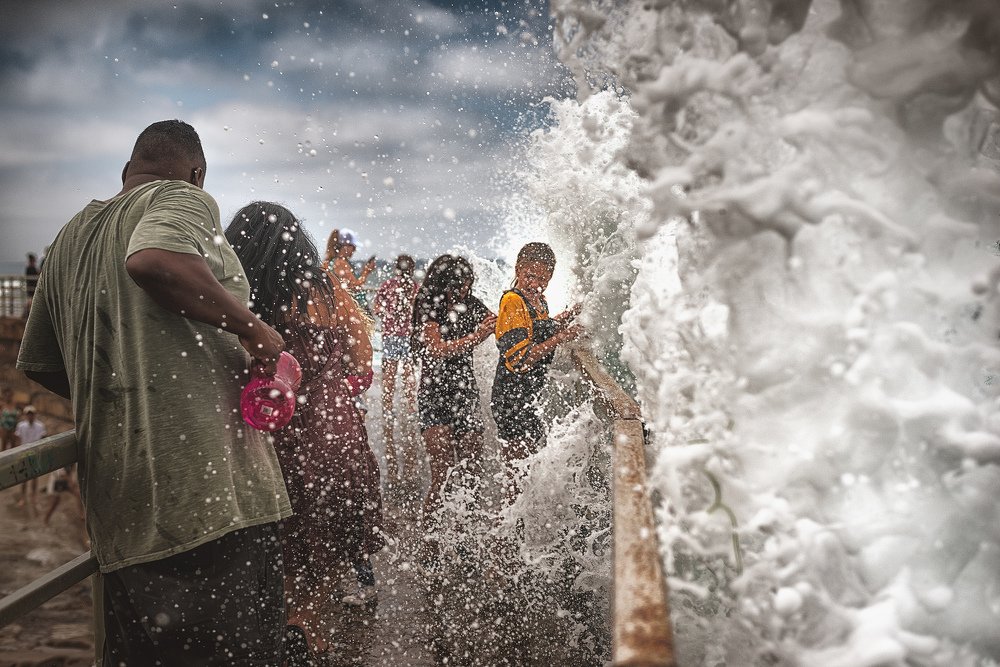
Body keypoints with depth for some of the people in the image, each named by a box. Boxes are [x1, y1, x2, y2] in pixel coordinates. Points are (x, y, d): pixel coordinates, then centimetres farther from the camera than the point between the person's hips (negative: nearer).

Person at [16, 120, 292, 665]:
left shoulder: (69, 238, 23)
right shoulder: (184, 198, 0)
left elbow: (38, 364, 26)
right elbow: (154, 260, -24)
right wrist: (250, 326, -15)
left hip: (113, 488, 8)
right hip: (207, 475, -7)